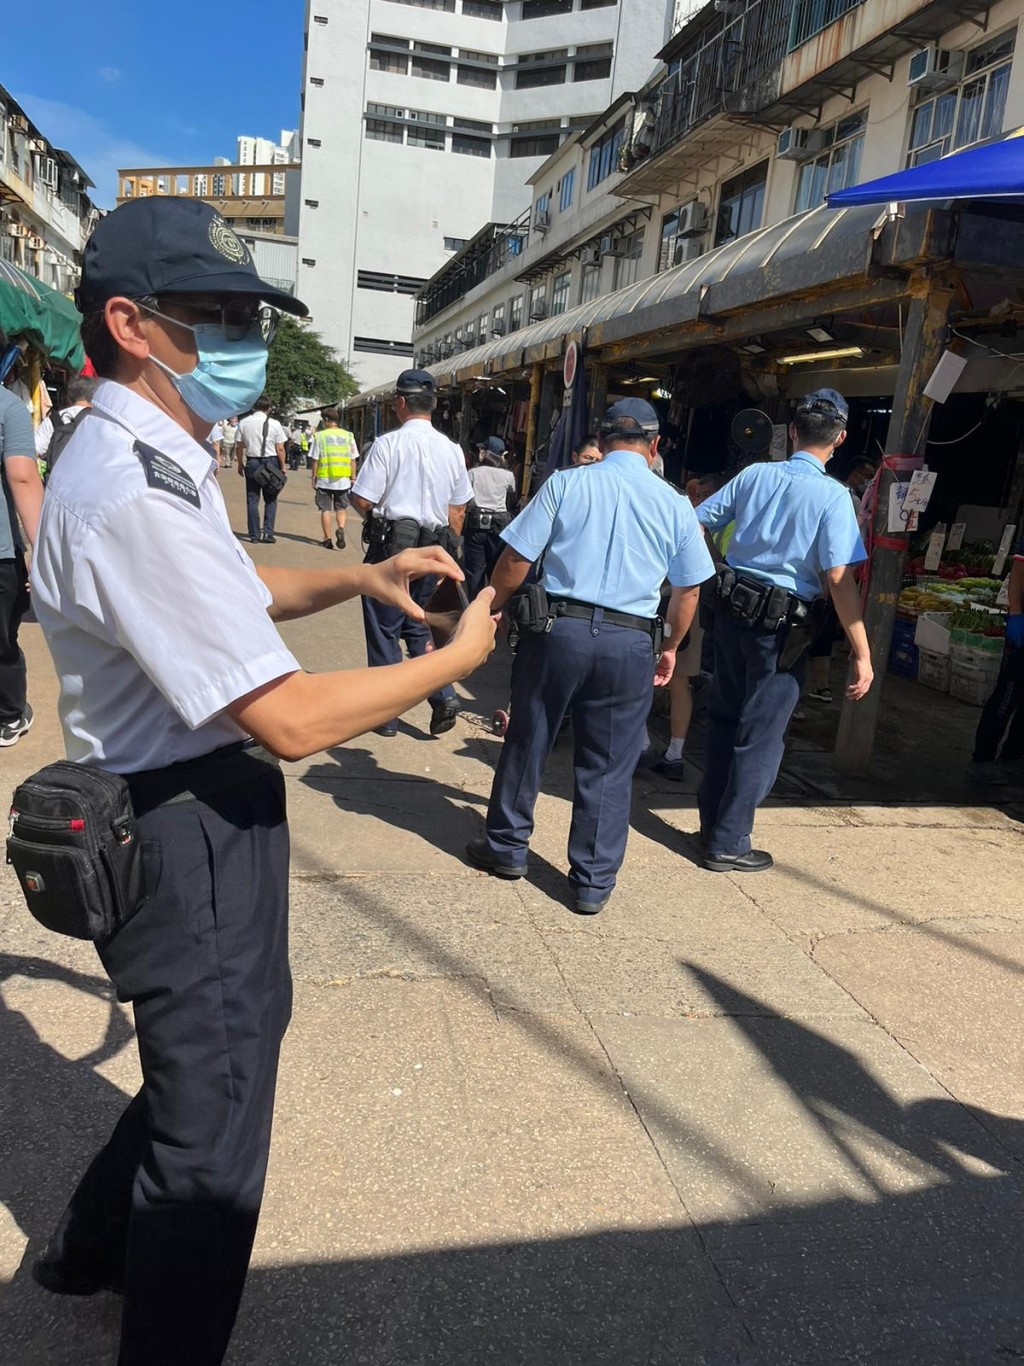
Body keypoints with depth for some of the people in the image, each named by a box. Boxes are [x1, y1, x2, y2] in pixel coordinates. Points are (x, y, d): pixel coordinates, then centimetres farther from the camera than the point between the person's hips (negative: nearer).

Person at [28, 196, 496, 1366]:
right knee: (213, 1124, 10)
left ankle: (92, 1248, 52)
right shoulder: (136, 493, -26)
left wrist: (360, 579, 6)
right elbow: (292, 720, -28)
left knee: (214, 1056, 29)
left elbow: (231, 596, 21)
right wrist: (457, 658, -15)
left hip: (180, 818, 11)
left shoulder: (139, 461, 9)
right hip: (187, 839, -11)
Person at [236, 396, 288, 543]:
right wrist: (282, 467, 4)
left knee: (252, 499, 7)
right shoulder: (274, 424, -5)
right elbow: (280, 449, -6)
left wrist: (240, 464, 16)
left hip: (252, 462, 2)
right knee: (270, 500, 8)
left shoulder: (244, 423, 2)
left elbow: (239, 446, 5)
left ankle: (254, 535, 8)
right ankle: (268, 533, -1)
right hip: (271, 462, -2)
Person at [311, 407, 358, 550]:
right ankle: (341, 528, -14)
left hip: (324, 479, -1)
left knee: (325, 509, 8)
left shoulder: (320, 436, -4)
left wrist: (313, 476, 8)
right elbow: (353, 459, 3)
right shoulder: (348, 435, 1)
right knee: (341, 508, 13)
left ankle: (327, 539, 9)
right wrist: (353, 477, 10)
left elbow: (315, 459, -2)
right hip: (343, 480, 1)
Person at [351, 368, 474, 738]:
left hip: (390, 544, -5)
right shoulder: (452, 449, 6)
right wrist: (448, 549, 21)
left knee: (383, 630, 5)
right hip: (432, 548, 5)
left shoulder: (388, 443, -10)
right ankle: (443, 696, 2)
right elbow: (458, 510, 11)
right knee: (419, 627, 18)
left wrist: (376, 518, 11)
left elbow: (362, 500, -11)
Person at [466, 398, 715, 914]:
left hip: (557, 629, -1)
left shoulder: (565, 483, 0)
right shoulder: (675, 505, 6)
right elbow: (688, 590, 12)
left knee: (526, 742, 16)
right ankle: (593, 882, 18)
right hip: (630, 643, 1)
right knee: (608, 765, 10)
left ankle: (506, 846, 31)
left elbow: (515, 562, -3)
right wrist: (669, 648, 26)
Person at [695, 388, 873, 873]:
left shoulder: (755, 474, 2)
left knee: (724, 717, 17)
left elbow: (696, 522, 4)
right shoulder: (832, 496, -11)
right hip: (780, 623, -5)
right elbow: (839, 579, -18)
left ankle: (712, 823, 29)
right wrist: (862, 653, -16)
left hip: (732, 609, 5)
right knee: (760, 734, 5)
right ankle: (728, 844, 13)